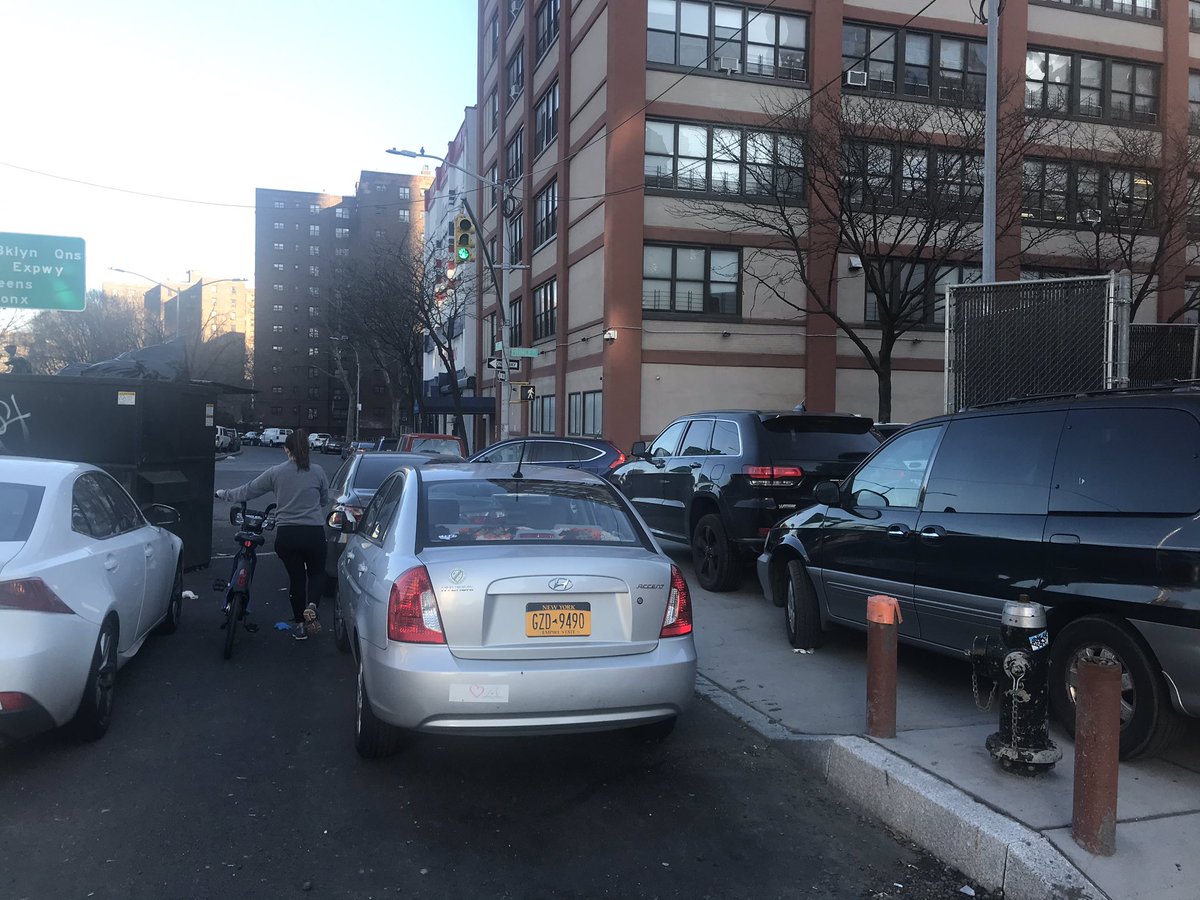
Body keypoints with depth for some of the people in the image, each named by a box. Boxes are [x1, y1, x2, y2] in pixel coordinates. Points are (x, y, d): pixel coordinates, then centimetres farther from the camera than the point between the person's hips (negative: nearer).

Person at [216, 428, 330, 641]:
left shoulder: (276, 472, -1)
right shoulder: (318, 472, -2)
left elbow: (248, 491, 7)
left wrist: (223, 494, 23)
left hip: (286, 534, 1)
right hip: (313, 533, -1)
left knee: (295, 576, 17)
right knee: (316, 573, 19)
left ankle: (299, 624, 22)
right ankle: (311, 605, -10)